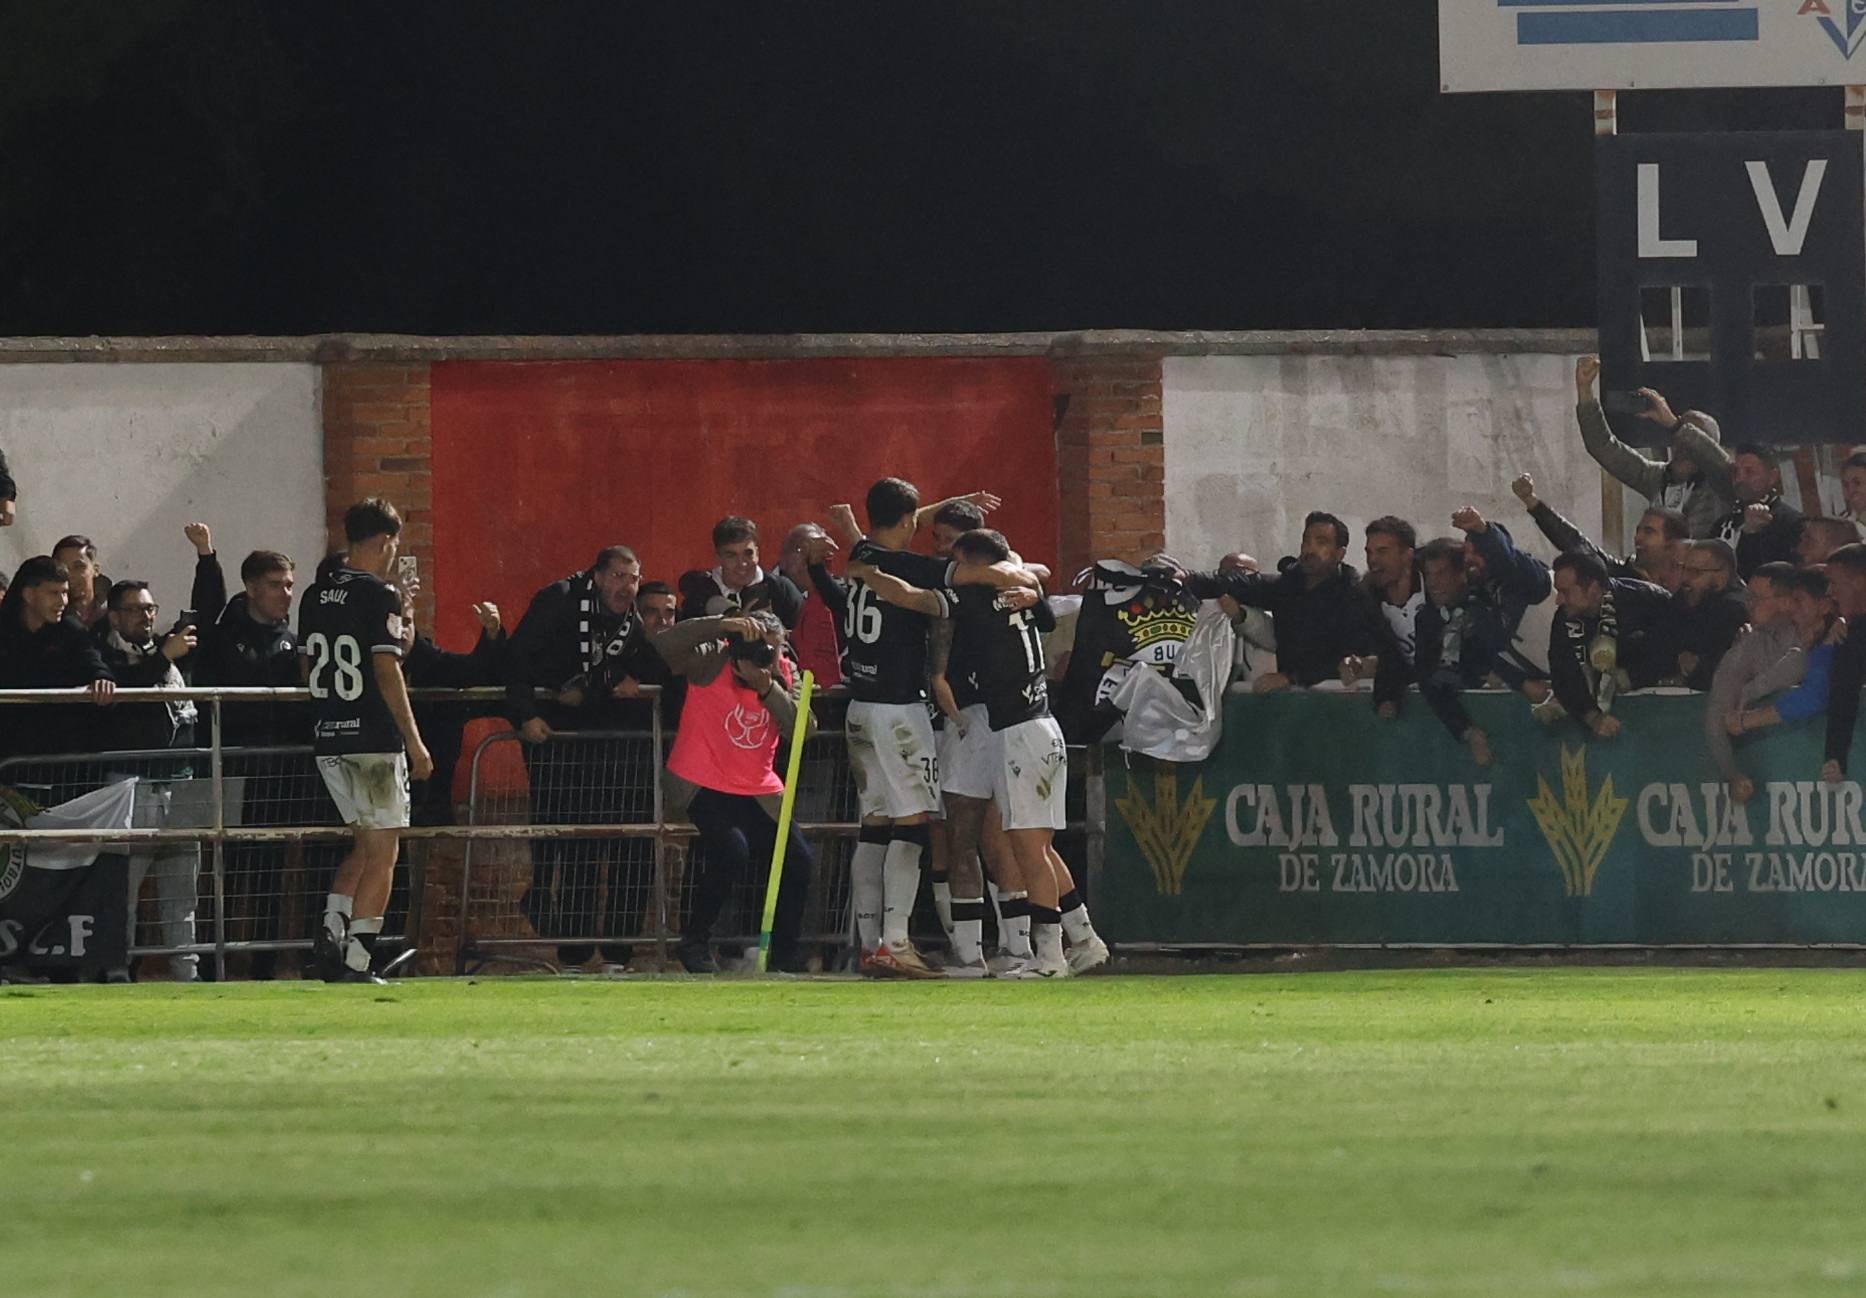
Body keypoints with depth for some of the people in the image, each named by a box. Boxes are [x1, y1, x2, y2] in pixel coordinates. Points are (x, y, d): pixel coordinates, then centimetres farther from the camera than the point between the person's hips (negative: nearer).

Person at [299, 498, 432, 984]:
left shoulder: (316, 597, 10)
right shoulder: (379, 596, -12)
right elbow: (387, 671, -16)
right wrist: (414, 741, -12)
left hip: (327, 738, 7)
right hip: (373, 739, -7)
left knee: (366, 842, 20)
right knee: (382, 851, 0)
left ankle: (332, 927, 4)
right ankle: (356, 960, -6)